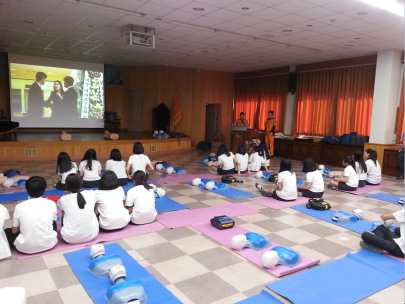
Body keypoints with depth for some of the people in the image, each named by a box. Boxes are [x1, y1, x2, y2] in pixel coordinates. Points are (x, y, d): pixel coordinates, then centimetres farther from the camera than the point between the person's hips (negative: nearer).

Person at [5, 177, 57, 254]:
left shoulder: (19, 207, -11)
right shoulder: (51, 204, -9)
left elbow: (14, 231, 2)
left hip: (25, 248, -1)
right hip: (49, 244, 2)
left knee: (7, 232, 25)